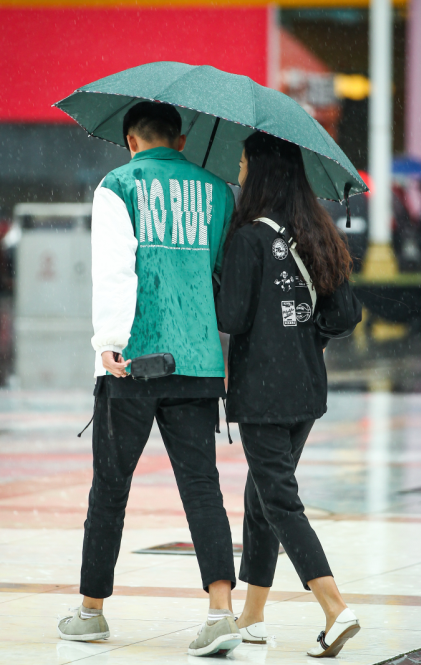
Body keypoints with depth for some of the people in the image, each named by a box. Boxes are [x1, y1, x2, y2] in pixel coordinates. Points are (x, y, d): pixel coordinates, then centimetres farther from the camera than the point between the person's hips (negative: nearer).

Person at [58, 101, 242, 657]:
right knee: (201, 485, -1)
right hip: (199, 362, 3)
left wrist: (109, 340, -18)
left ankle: (92, 610, 18)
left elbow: (113, 268, -13)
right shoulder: (219, 192, 12)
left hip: (132, 362, -3)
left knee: (110, 486, 9)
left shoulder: (117, 187, 0)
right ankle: (222, 611, -17)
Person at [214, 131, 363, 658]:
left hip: (261, 390, -8)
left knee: (279, 501, -6)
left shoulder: (250, 237, -14)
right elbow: (346, 314, 7)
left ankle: (337, 612, -18)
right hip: (308, 387, 8)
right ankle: (251, 617, 24)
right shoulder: (316, 234, 7)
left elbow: (232, 317, -16)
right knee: (262, 496, 18)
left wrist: (205, 285, 1)